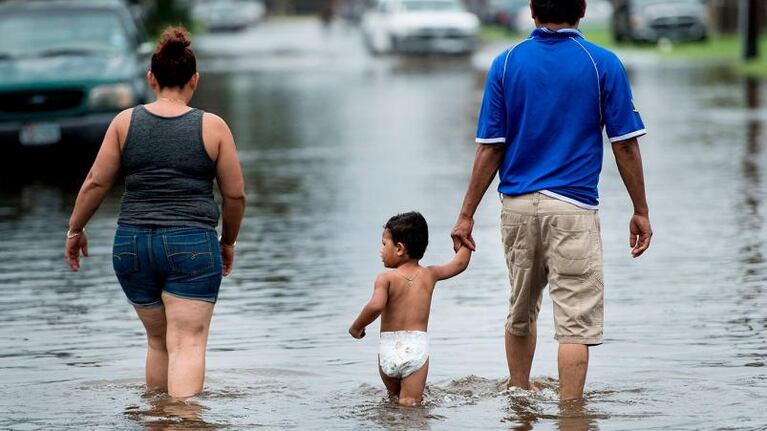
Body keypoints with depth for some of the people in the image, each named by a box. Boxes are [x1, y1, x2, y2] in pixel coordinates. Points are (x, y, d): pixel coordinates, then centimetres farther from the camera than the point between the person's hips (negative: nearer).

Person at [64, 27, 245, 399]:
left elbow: (96, 182, 4)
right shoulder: (212, 127, -1)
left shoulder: (126, 122, 2)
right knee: (187, 344, -6)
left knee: (157, 341, 19)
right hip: (192, 244, -3)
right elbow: (235, 194, 4)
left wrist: (75, 229, 18)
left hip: (133, 242, 3)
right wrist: (228, 241, 20)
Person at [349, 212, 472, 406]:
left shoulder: (386, 278, -6)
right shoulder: (429, 275, 7)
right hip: (417, 348, 1)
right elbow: (459, 264, 21)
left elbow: (375, 306, -23)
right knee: (410, 403, -6)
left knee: (394, 396, 21)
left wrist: (357, 326, -7)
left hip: (389, 348, -1)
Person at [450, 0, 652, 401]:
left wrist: (467, 214, 5)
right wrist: (641, 212, 5)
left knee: (521, 312, 22)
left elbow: (490, 148, 0)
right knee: (575, 322, -3)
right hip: (572, 208, -4)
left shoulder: (506, 63, 1)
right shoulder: (603, 64, -5)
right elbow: (625, 145, -4)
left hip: (517, 205, 4)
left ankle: (519, 395, 35)